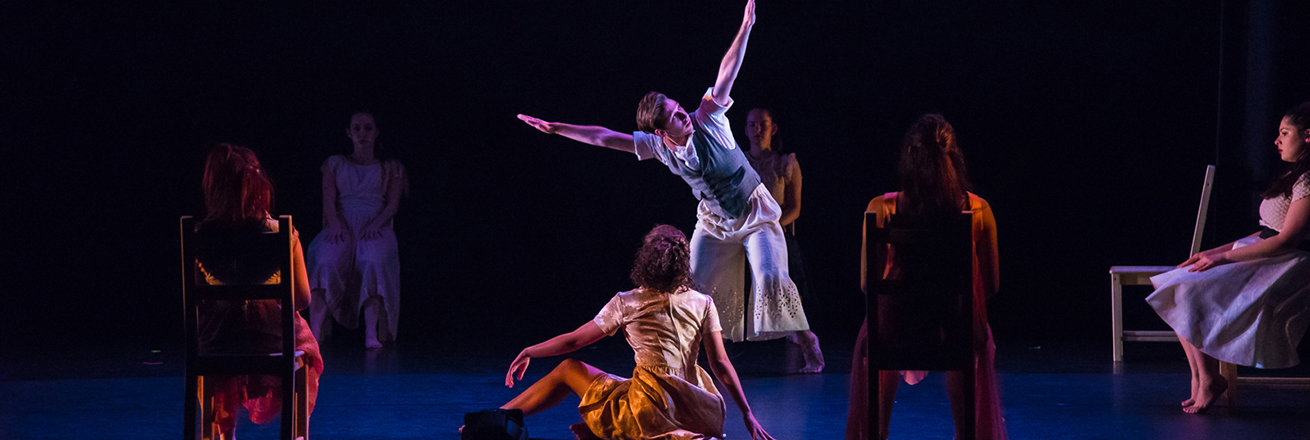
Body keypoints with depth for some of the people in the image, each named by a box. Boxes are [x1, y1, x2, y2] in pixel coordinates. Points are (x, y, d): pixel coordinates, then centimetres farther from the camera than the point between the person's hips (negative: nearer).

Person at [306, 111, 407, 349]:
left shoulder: (390, 167, 20)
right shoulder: (335, 164, 21)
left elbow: (393, 204, 8)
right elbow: (329, 201, 10)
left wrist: (376, 223, -13)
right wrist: (335, 223, -11)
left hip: (375, 228, -1)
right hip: (342, 226, 1)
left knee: (373, 262, -38)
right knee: (325, 262, -34)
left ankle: (371, 333, -47)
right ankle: (315, 332, -46)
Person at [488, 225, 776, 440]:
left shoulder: (626, 303, 0)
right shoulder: (703, 304, 4)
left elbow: (573, 341, 5)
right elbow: (721, 364, 1)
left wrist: (528, 352, 20)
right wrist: (747, 414, 6)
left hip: (650, 407, -3)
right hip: (691, 407, 3)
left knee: (568, 369, 16)